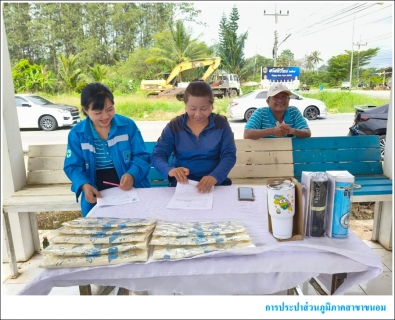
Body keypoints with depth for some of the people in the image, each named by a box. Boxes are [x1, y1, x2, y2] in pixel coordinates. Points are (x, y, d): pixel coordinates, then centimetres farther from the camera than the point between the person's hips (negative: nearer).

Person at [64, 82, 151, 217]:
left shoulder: (128, 125, -1)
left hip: (130, 190, 0)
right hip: (97, 195, 1)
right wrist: (84, 185, -18)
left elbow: (142, 157, -1)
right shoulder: (76, 133, 3)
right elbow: (73, 166, 4)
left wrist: (132, 175, -22)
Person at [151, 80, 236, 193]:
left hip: (216, 184, 2)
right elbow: (157, 155, -3)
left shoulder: (221, 123, 2)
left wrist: (214, 176, -25)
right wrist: (170, 170, -26)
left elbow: (229, 155, -5)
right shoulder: (174, 126, 2)